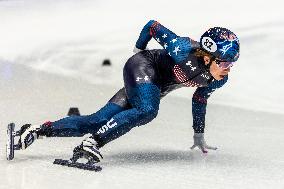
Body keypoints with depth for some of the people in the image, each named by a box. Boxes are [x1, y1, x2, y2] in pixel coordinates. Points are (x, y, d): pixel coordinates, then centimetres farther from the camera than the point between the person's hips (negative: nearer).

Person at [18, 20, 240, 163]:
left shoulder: (218, 80, -10)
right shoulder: (185, 50, -31)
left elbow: (199, 100, 11)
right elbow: (152, 26, -17)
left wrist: (199, 135, 19)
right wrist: (138, 50, 0)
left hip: (156, 88, 6)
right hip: (142, 67, -6)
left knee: (97, 121, -4)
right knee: (147, 110, -37)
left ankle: (38, 130, 0)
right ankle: (92, 143, -38)